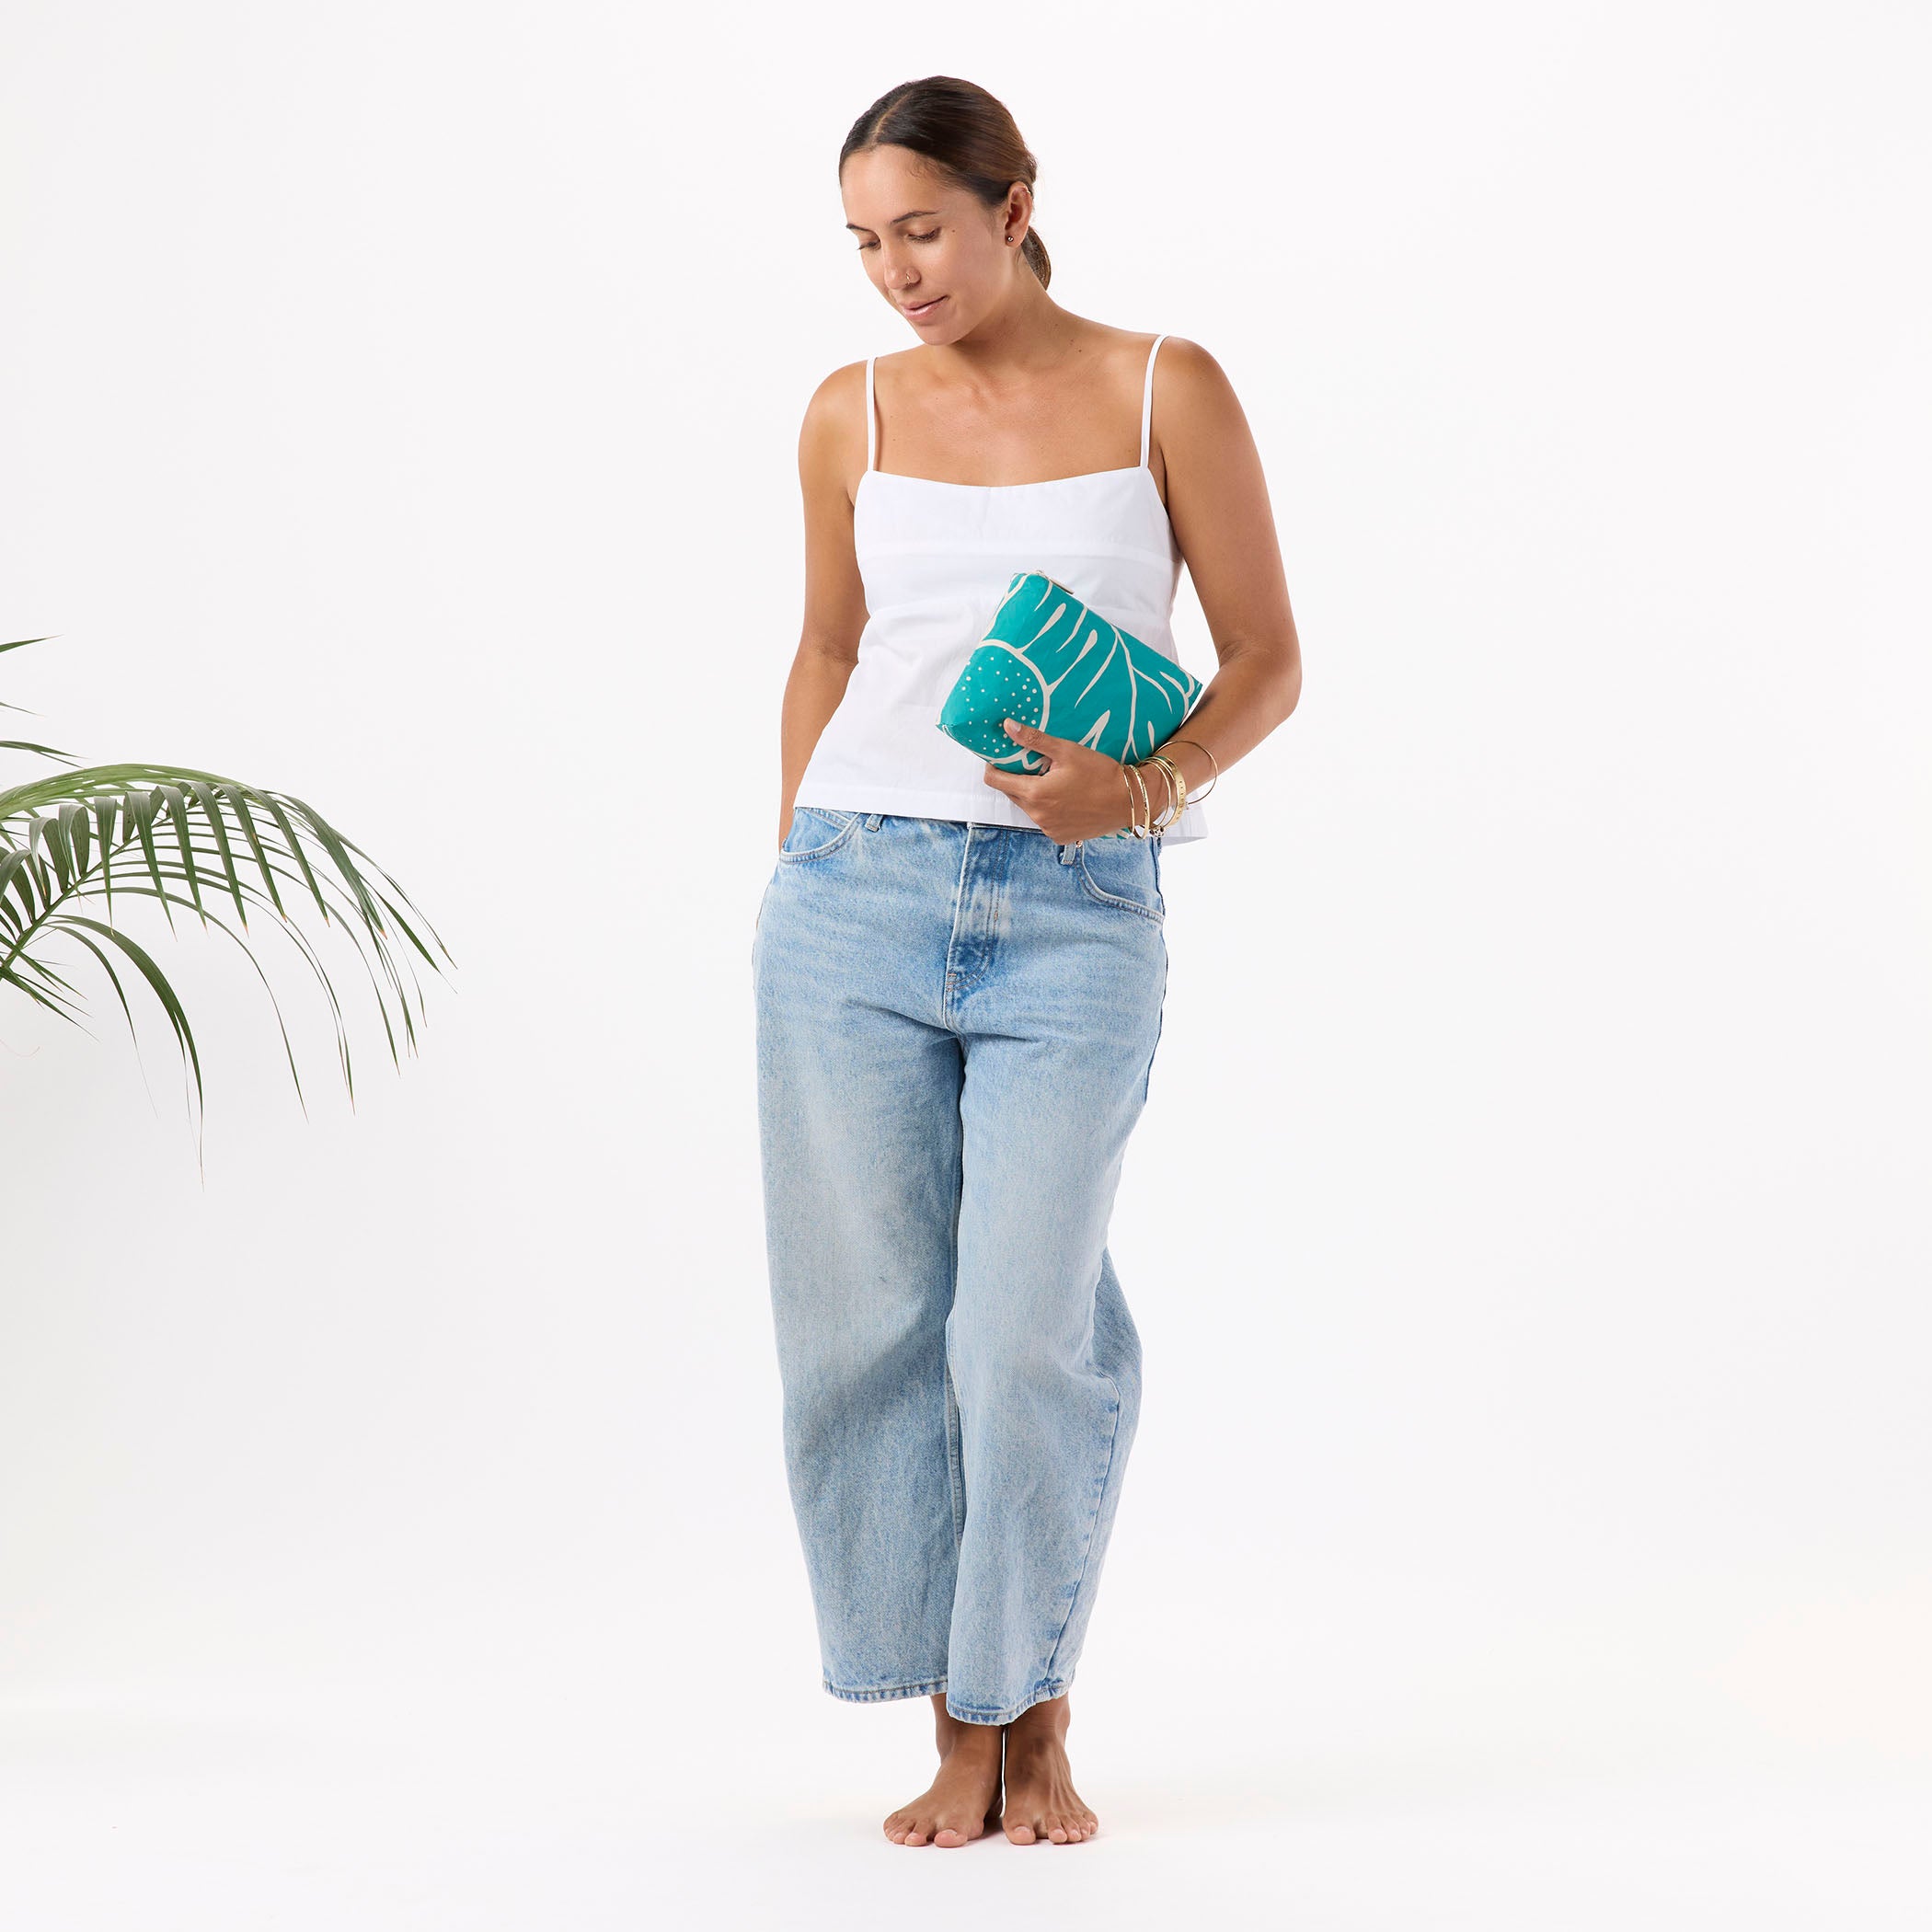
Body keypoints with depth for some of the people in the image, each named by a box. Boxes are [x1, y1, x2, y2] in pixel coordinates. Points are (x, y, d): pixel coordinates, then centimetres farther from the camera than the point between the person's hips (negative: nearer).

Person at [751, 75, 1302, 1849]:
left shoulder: (1164, 390, 1)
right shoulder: (853, 415, 9)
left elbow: (1268, 660, 1)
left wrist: (1144, 783, -16)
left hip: (1077, 912, -3)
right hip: (856, 900, 3)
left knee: (1029, 1336, -6)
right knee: (869, 1324, 1)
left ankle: (1037, 1721, 15)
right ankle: (959, 1737, 14)